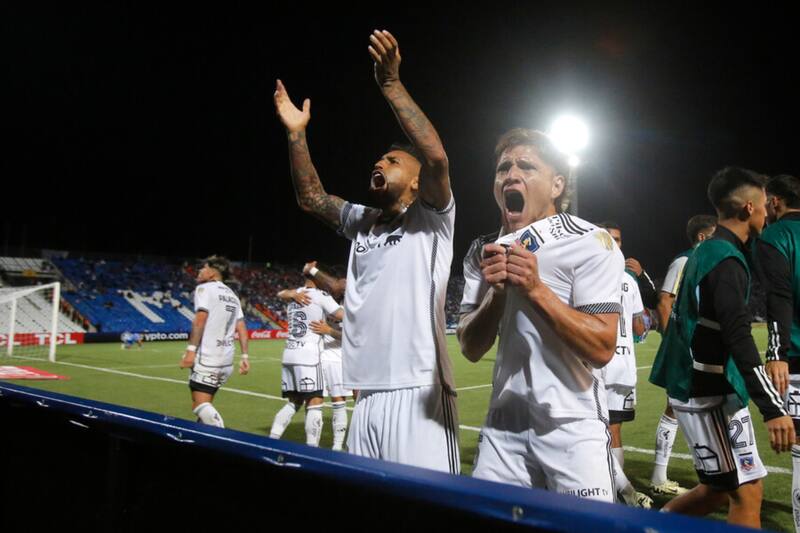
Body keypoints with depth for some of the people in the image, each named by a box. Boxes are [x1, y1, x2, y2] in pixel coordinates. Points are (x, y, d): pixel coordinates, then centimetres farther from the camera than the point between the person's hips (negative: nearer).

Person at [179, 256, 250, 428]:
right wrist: (244, 356, 13)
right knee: (204, 403, 17)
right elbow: (241, 328, 14)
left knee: (201, 405, -10)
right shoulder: (232, 295, 20)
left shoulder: (205, 288, -2)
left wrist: (191, 349, -20)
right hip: (226, 360, 8)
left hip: (207, 358, -8)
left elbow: (200, 319, -16)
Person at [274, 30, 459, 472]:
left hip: (417, 396, -7)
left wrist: (391, 85, -21)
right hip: (367, 398, 7)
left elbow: (436, 159, -18)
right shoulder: (362, 221, 20)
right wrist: (296, 134, 11)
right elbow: (311, 198, 18)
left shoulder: (430, 219, 0)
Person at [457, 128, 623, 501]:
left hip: (573, 425, -4)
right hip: (504, 424, 4)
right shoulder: (483, 253, 6)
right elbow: (471, 349, 2)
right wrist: (496, 292, -14)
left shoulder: (590, 243, -9)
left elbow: (601, 349, -17)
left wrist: (536, 289, -24)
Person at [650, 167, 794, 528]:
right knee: (746, 492, -4)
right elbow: (739, 338, -24)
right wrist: (773, 408, -27)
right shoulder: (726, 259, -16)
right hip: (709, 394, -10)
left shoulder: (706, 252, 14)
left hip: (700, 388, 10)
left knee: (722, 489, 16)